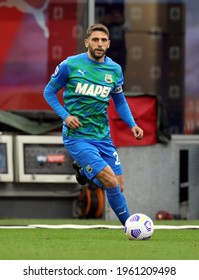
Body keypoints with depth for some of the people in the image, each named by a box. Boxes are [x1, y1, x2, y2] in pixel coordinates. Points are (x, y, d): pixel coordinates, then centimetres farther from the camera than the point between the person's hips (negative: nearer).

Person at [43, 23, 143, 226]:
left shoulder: (115, 70, 5)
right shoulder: (70, 65, -8)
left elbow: (119, 101, 19)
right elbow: (49, 92, 2)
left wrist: (132, 124, 3)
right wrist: (65, 116, -13)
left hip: (103, 137, 6)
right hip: (77, 137, -5)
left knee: (119, 186, 6)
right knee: (111, 182, -18)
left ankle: (86, 173, 37)